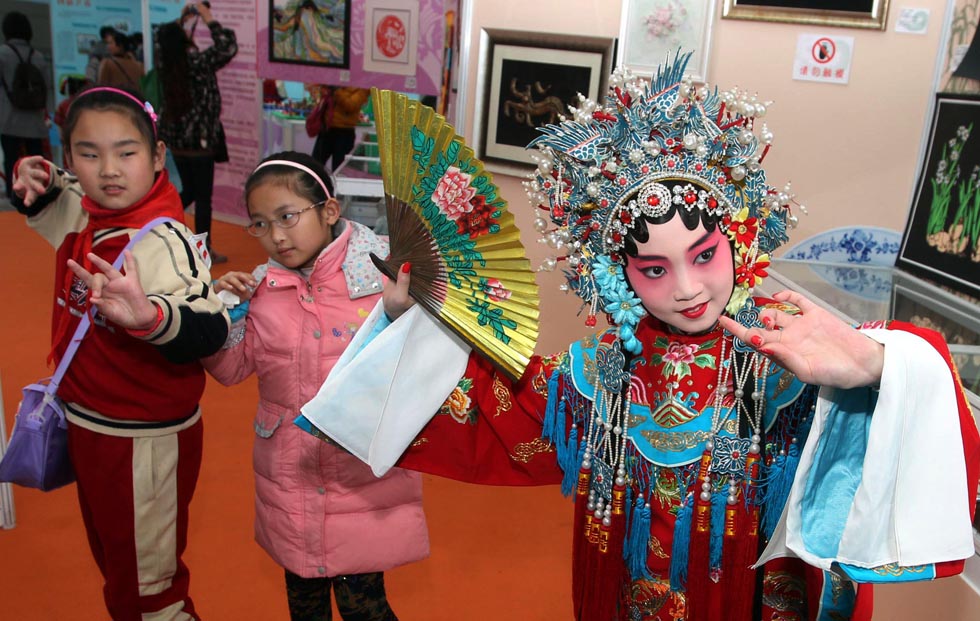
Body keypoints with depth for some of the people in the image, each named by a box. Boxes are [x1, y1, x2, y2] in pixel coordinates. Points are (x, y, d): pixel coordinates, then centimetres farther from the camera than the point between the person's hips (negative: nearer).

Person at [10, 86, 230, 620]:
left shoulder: (163, 241, -28)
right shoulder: (81, 211, -2)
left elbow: (208, 332, -40)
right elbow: (42, 202, 22)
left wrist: (148, 314, -59)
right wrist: (33, 180, -1)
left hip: (144, 439, -9)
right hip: (86, 425, 9)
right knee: (111, 558, 30)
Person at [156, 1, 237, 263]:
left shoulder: (163, 60, 1)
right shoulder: (198, 62, -18)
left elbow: (166, 40, 23)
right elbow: (228, 47, -13)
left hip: (175, 138, 7)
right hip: (199, 139, -7)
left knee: (189, 191, 22)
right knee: (203, 197, 3)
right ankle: (205, 251, 11)